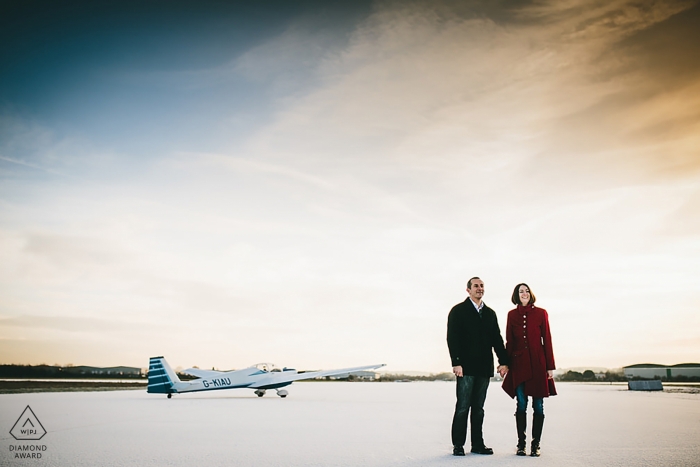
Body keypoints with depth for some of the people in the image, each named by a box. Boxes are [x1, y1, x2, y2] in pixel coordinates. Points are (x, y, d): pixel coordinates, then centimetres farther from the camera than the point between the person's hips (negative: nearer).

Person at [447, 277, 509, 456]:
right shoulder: (458, 311, 1)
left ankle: (477, 444, 15)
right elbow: (452, 338, -7)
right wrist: (456, 362, -16)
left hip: (484, 367, 5)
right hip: (466, 367, -5)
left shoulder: (490, 313, 16)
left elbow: (497, 339, 14)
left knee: (479, 408, 9)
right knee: (463, 406, -2)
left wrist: (503, 361, 2)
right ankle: (458, 445, 5)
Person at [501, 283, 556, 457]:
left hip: (538, 363, -1)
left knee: (538, 406, 2)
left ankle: (535, 444, 11)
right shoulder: (512, 315, 8)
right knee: (521, 405, 1)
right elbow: (509, 341, 9)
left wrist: (550, 366, -1)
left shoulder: (541, 313, 4)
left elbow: (547, 340, 3)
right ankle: (521, 444, 10)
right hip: (519, 364, 1)